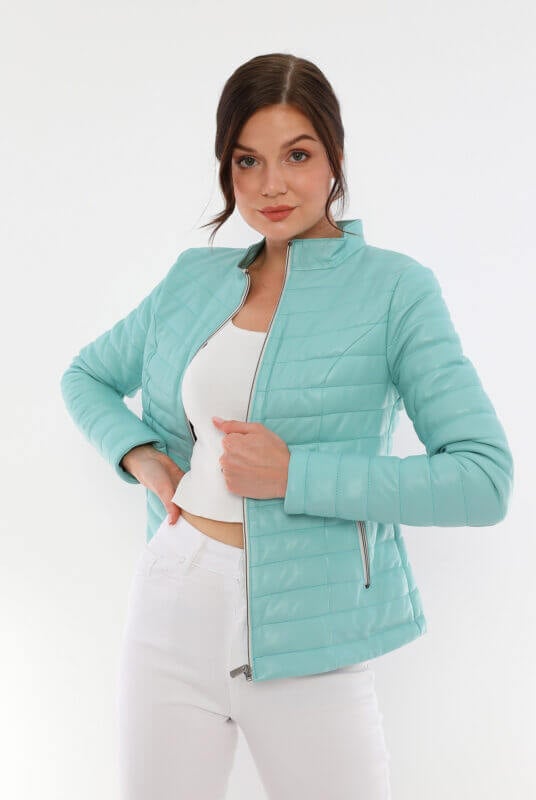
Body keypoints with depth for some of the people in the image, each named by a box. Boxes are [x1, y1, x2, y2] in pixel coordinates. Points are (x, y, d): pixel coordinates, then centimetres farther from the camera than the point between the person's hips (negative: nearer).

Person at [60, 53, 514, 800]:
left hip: (306, 641, -3)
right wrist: (138, 454, -1)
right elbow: (86, 376, 20)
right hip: (171, 610, 4)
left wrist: (295, 474, -19)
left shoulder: (395, 288, -7)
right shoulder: (194, 277, 6)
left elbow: (486, 478, -14)